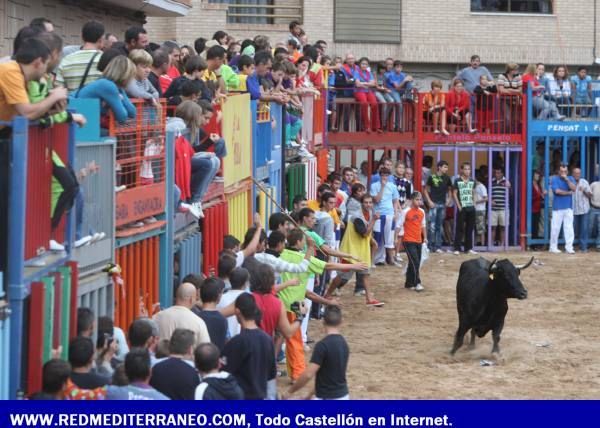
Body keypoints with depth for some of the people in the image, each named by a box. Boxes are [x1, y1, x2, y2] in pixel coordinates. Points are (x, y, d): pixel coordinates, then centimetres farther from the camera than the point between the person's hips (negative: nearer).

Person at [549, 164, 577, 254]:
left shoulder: (570, 179, 10)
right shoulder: (554, 179, -1)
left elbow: (574, 189, -6)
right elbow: (557, 191, -14)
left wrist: (566, 179, -12)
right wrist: (568, 193, -4)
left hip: (569, 207, 3)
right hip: (558, 207, -3)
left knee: (569, 227, -2)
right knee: (555, 228, -2)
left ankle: (569, 247, 0)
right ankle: (553, 247, 6)